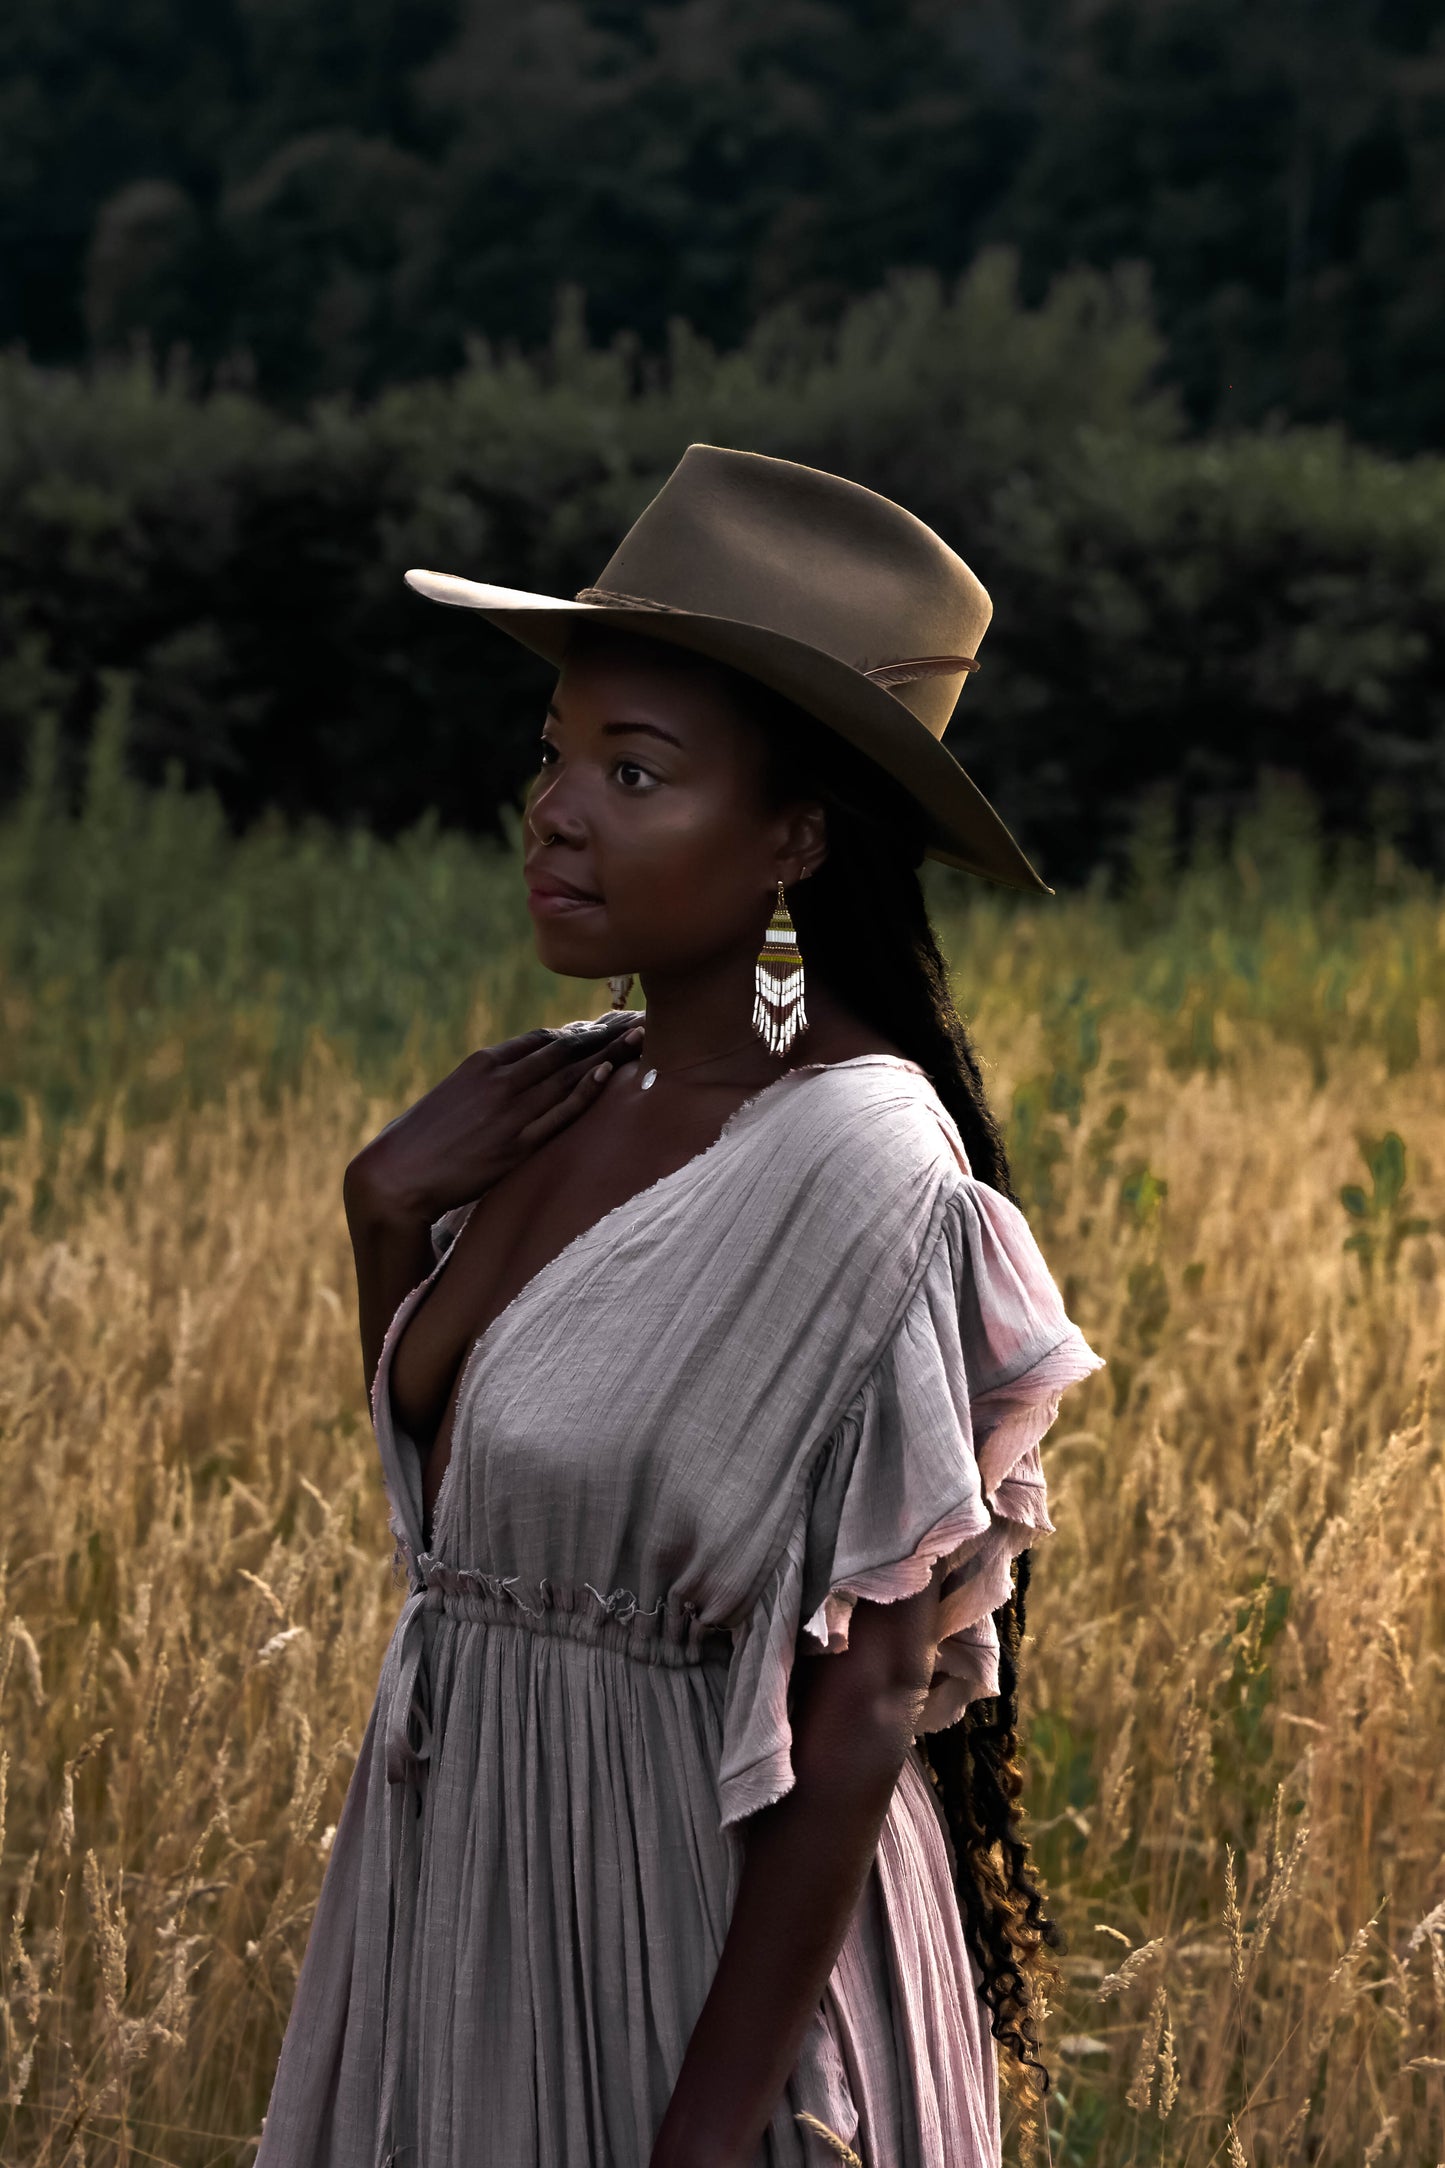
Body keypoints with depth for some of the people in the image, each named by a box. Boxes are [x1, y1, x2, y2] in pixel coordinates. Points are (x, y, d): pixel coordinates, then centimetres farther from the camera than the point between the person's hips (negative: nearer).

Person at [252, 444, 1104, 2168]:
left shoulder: (856, 1173, -20)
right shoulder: (566, 1102, 2)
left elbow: (865, 1707, -19)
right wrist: (383, 1220, -2)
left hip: (703, 1903, -7)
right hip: (456, 1877, 7)